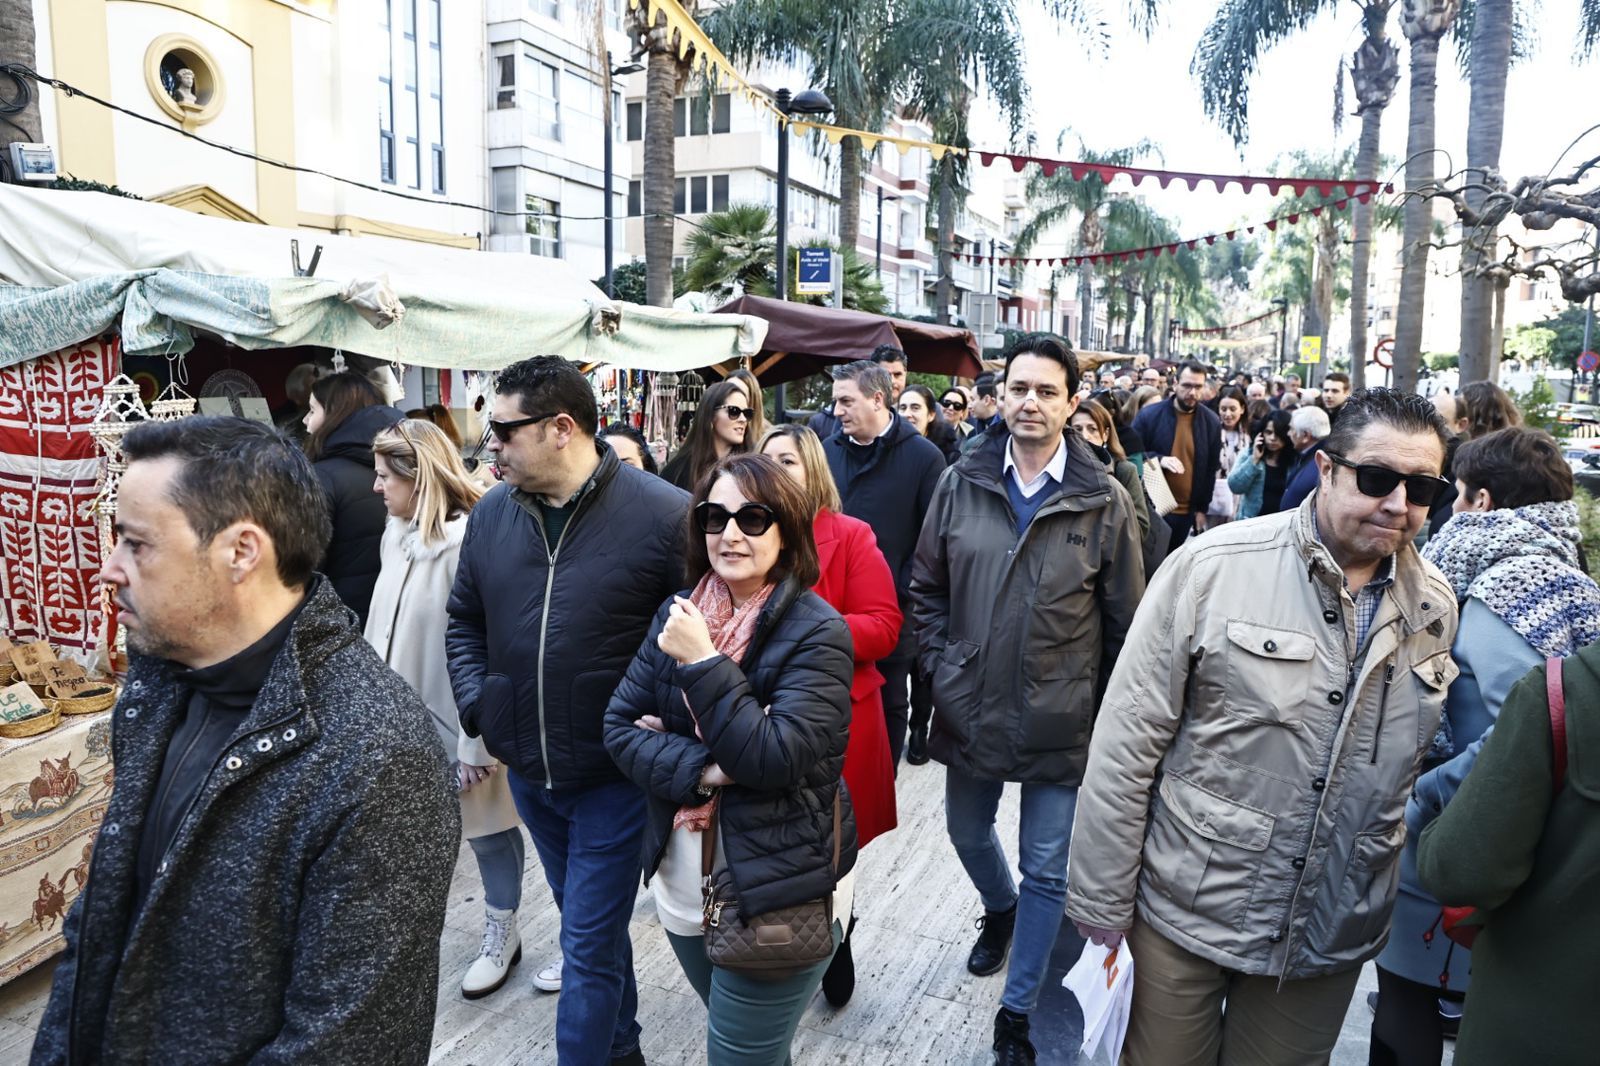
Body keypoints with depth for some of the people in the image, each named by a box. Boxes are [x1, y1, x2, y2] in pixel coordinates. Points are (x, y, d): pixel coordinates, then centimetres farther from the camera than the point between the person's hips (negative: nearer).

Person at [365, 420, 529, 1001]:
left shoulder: (469, 541, -23)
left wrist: (474, 741, -19)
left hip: (453, 719, -6)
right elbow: (383, 625, 10)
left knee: (487, 830, 12)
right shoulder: (397, 533, 3)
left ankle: (501, 937, 32)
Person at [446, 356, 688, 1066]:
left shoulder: (664, 515, -17)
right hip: (527, 769, 6)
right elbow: (464, 620, 13)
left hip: (616, 772, -6)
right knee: (590, 923, 24)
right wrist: (478, 710, 2)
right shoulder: (491, 513, 0)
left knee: (589, 946, 3)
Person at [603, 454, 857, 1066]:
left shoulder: (815, 631, -16)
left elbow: (777, 760, -23)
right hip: (684, 885, 5)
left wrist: (703, 663, -25)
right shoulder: (678, 614, -1)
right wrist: (703, 771, -18)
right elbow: (620, 727, -3)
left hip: (777, 894, -5)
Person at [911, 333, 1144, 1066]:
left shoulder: (1105, 501, -8)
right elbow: (927, 589, 5)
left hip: (1060, 723, -3)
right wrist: (941, 671, -2)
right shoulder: (961, 484, -2)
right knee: (967, 832, 24)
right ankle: (999, 910, 57)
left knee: (1047, 870, 8)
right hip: (968, 711, 3)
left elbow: (1125, 622, -2)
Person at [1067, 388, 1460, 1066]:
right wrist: (1102, 903, -11)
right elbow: (1125, 743, -14)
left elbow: (1423, 760, 12)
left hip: (1332, 939, 4)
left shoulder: (1436, 608, -1)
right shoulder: (1214, 566, -16)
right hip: (1186, 915, -3)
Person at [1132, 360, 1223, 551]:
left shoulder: (1211, 422, 3)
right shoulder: (1149, 415, -6)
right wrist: (1159, 460, -20)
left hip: (1187, 512, 2)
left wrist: (1202, 508, 10)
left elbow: (1211, 468, 10)